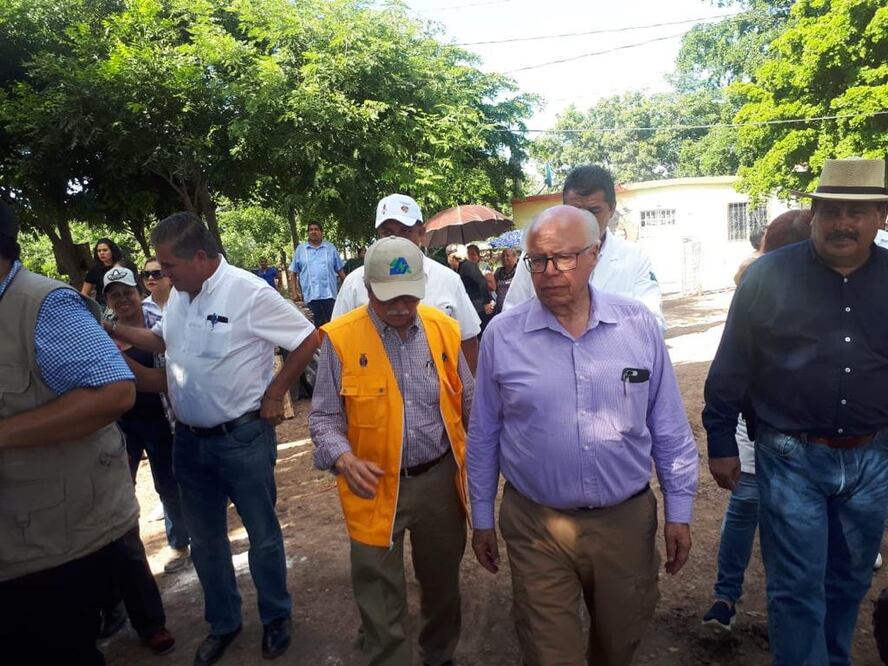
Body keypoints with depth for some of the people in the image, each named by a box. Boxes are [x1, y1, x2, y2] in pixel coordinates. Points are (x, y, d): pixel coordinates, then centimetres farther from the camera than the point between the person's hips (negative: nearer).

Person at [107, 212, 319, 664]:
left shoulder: (249, 293, -19)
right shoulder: (179, 293, 3)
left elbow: (309, 340, -15)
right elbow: (162, 340, 21)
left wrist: (275, 394, -11)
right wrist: (113, 330, 6)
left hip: (242, 437, -6)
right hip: (189, 439, 7)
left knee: (262, 535, 11)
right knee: (205, 539, 20)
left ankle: (276, 619, 35)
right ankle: (222, 623, 41)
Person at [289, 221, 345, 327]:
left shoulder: (331, 248, 9)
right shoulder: (300, 249, 9)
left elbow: (340, 270, 12)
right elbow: (293, 273, 10)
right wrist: (294, 292, 2)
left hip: (329, 294, 0)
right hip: (311, 295, 0)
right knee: (318, 325, 6)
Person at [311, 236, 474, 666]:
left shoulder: (443, 329, -2)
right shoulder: (341, 339, -11)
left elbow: (468, 400, 9)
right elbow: (324, 417, -6)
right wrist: (344, 459, -24)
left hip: (440, 478, 3)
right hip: (375, 486, -3)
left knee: (442, 580, 23)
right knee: (380, 595, 11)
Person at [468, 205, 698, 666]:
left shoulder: (638, 325, -5)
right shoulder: (502, 335, -8)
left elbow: (669, 429, 2)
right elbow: (483, 436, 1)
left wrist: (679, 510, 4)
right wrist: (481, 519, 5)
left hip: (627, 520, 2)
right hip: (536, 526, -2)